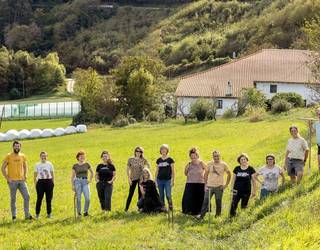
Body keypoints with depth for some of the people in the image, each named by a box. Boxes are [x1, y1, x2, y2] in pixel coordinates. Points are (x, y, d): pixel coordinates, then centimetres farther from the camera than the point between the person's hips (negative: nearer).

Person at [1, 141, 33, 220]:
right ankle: (14, 215, 13)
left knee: (27, 197, -1)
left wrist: (25, 176, 7)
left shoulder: (23, 156, 7)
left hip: (21, 180, 4)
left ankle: (27, 215, 8)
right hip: (12, 181, -4)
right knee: (13, 199, 3)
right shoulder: (8, 156, -4)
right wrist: (7, 178, -8)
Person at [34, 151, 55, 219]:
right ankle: (37, 214, 4)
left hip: (48, 181, 1)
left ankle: (49, 213, 12)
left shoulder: (49, 164, 7)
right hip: (40, 182, -1)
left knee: (49, 198, 3)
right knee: (39, 198, -3)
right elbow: (35, 175, 9)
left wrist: (53, 182, 5)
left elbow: (52, 174, 11)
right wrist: (35, 183, 2)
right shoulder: (37, 165, 6)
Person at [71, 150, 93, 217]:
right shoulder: (75, 166, 6)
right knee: (78, 198, -1)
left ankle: (86, 211, 5)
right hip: (77, 181, 0)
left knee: (87, 198, -12)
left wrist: (90, 180, 12)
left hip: (85, 182, 0)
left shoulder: (87, 164, 8)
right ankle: (79, 212, 10)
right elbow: (72, 176, 9)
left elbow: (92, 173, 23)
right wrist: (72, 185, 3)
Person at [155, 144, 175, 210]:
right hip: (160, 180, 4)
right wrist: (155, 180, 9)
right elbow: (157, 171, 14)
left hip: (167, 180, -3)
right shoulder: (159, 160, 9)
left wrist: (172, 180, -5)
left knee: (168, 195, -11)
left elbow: (173, 171, 1)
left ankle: (171, 206, 5)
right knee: (161, 196, 7)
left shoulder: (170, 160, -1)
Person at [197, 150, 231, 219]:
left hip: (219, 187, -1)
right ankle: (201, 215, 2)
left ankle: (218, 216, 18)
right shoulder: (209, 164, 3)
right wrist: (205, 184, 5)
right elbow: (206, 174, 11)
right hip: (210, 186, 1)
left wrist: (226, 184, 2)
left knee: (218, 203, 6)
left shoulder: (223, 165, -1)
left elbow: (229, 174, 8)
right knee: (206, 201, -3)